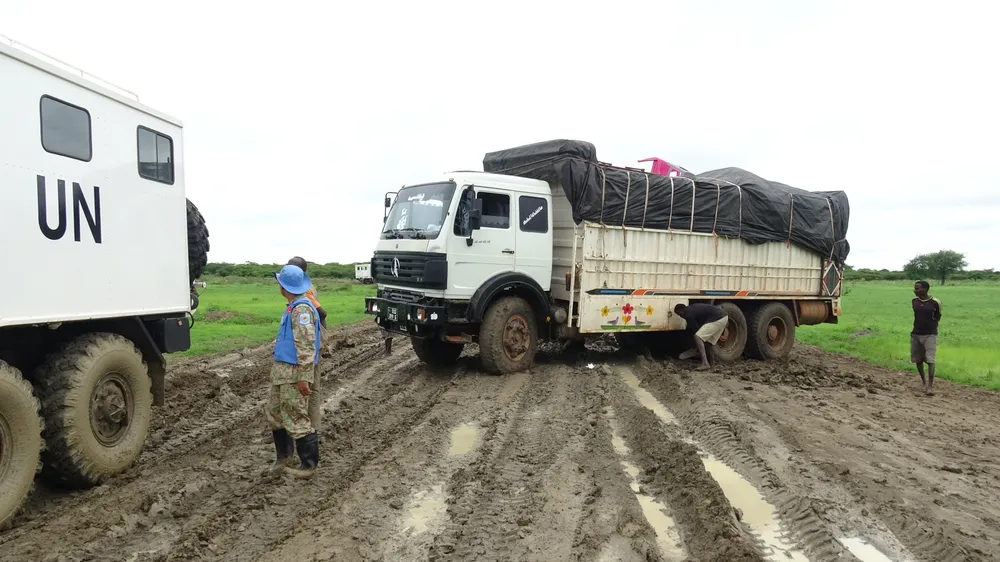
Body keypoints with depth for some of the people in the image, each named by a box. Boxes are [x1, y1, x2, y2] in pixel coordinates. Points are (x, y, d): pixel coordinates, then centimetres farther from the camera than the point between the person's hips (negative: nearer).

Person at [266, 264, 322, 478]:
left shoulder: (302, 309, -19)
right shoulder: (293, 306, 13)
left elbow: (306, 346, -24)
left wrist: (304, 377, -25)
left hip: (294, 373, -10)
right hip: (281, 369, 10)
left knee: (296, 419, -4)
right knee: (274, 413, 19)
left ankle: (308, 465, 6)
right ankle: (282, 457, 33)